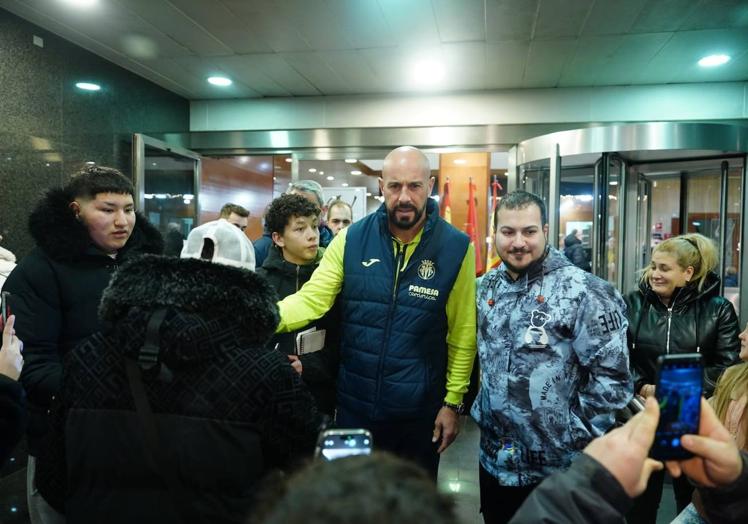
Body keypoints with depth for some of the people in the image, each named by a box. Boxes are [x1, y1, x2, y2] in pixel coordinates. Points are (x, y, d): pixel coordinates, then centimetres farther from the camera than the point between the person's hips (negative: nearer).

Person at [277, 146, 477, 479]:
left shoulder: (456, 248, -11)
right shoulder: (351, 239, -8)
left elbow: (462, 334, -7)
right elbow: (312, 299, -11)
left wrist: (452, 402, -5)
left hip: (419, 409, -1)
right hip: (355, 403, 2)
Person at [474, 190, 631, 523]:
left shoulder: (582, 292, -16)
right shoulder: (485, 289, 2)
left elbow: (611, 375, -15)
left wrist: (574, 435, -12)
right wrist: (478, 409, 9)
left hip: (558, 468, -5)